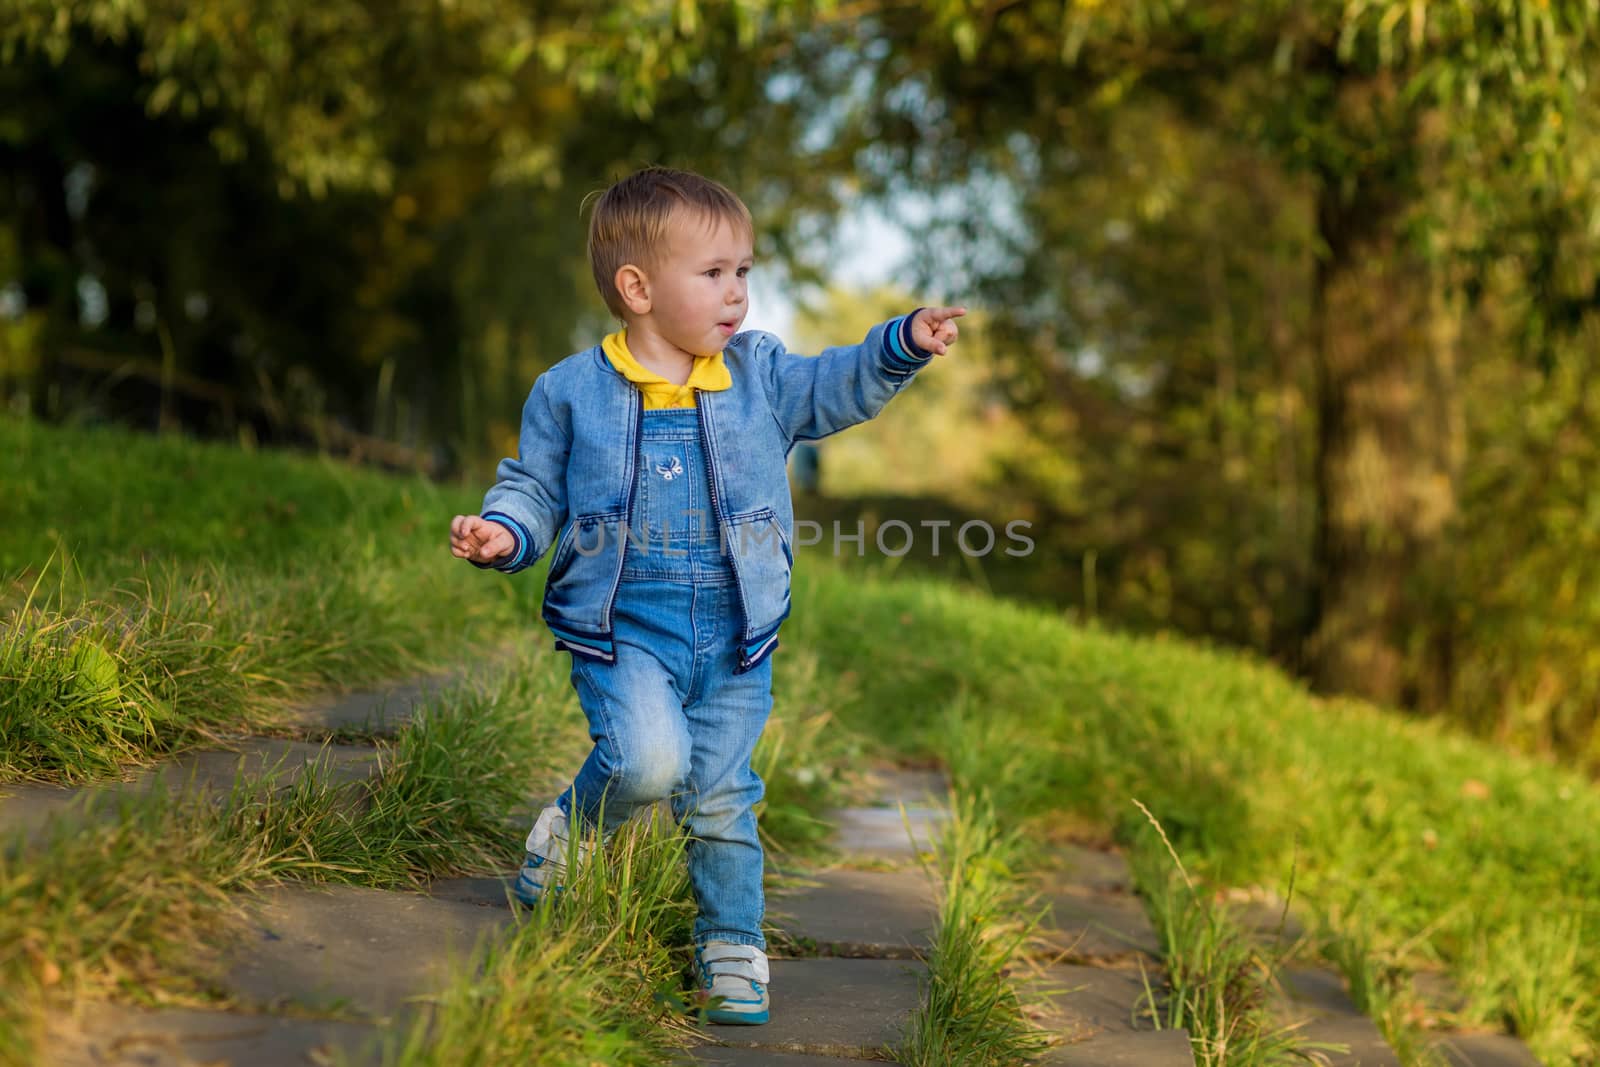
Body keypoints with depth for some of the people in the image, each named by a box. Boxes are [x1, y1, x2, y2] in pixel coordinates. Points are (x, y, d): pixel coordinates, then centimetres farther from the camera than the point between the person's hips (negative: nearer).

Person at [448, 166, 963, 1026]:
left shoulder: (758, 375, 6)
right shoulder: (572, 392, -1)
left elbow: (834, 389, 4)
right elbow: (535, 488, 5)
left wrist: (903, 345, -13)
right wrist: (503, 533, -16)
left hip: (735, 637, 3)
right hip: (623, 628, -3)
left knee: (722, 799, 8)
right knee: (651, 757, -26)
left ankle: (732, 946, 26)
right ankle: (572, 830, 7)